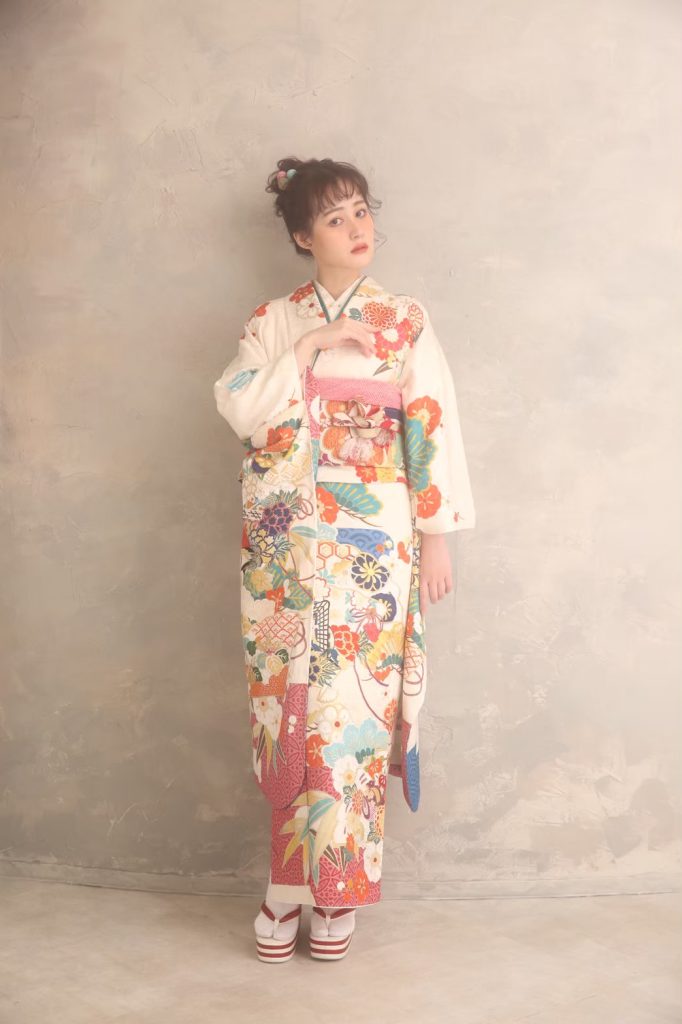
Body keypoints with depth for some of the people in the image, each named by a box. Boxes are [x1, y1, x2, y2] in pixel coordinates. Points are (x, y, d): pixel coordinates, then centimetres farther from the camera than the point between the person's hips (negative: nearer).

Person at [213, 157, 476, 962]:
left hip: (373, 546, -1)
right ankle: (289, 883, 18)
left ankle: (336, 890, 14)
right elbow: (239, 408, -6)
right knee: (289, 706, 4)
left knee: (355, 708, -1)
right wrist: (310, 347, -13)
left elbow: (434, 427, 1)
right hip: (288, 547, 1)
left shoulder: (405, 321, 5)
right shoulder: (272, 321, 8)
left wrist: (437, 535, -3)